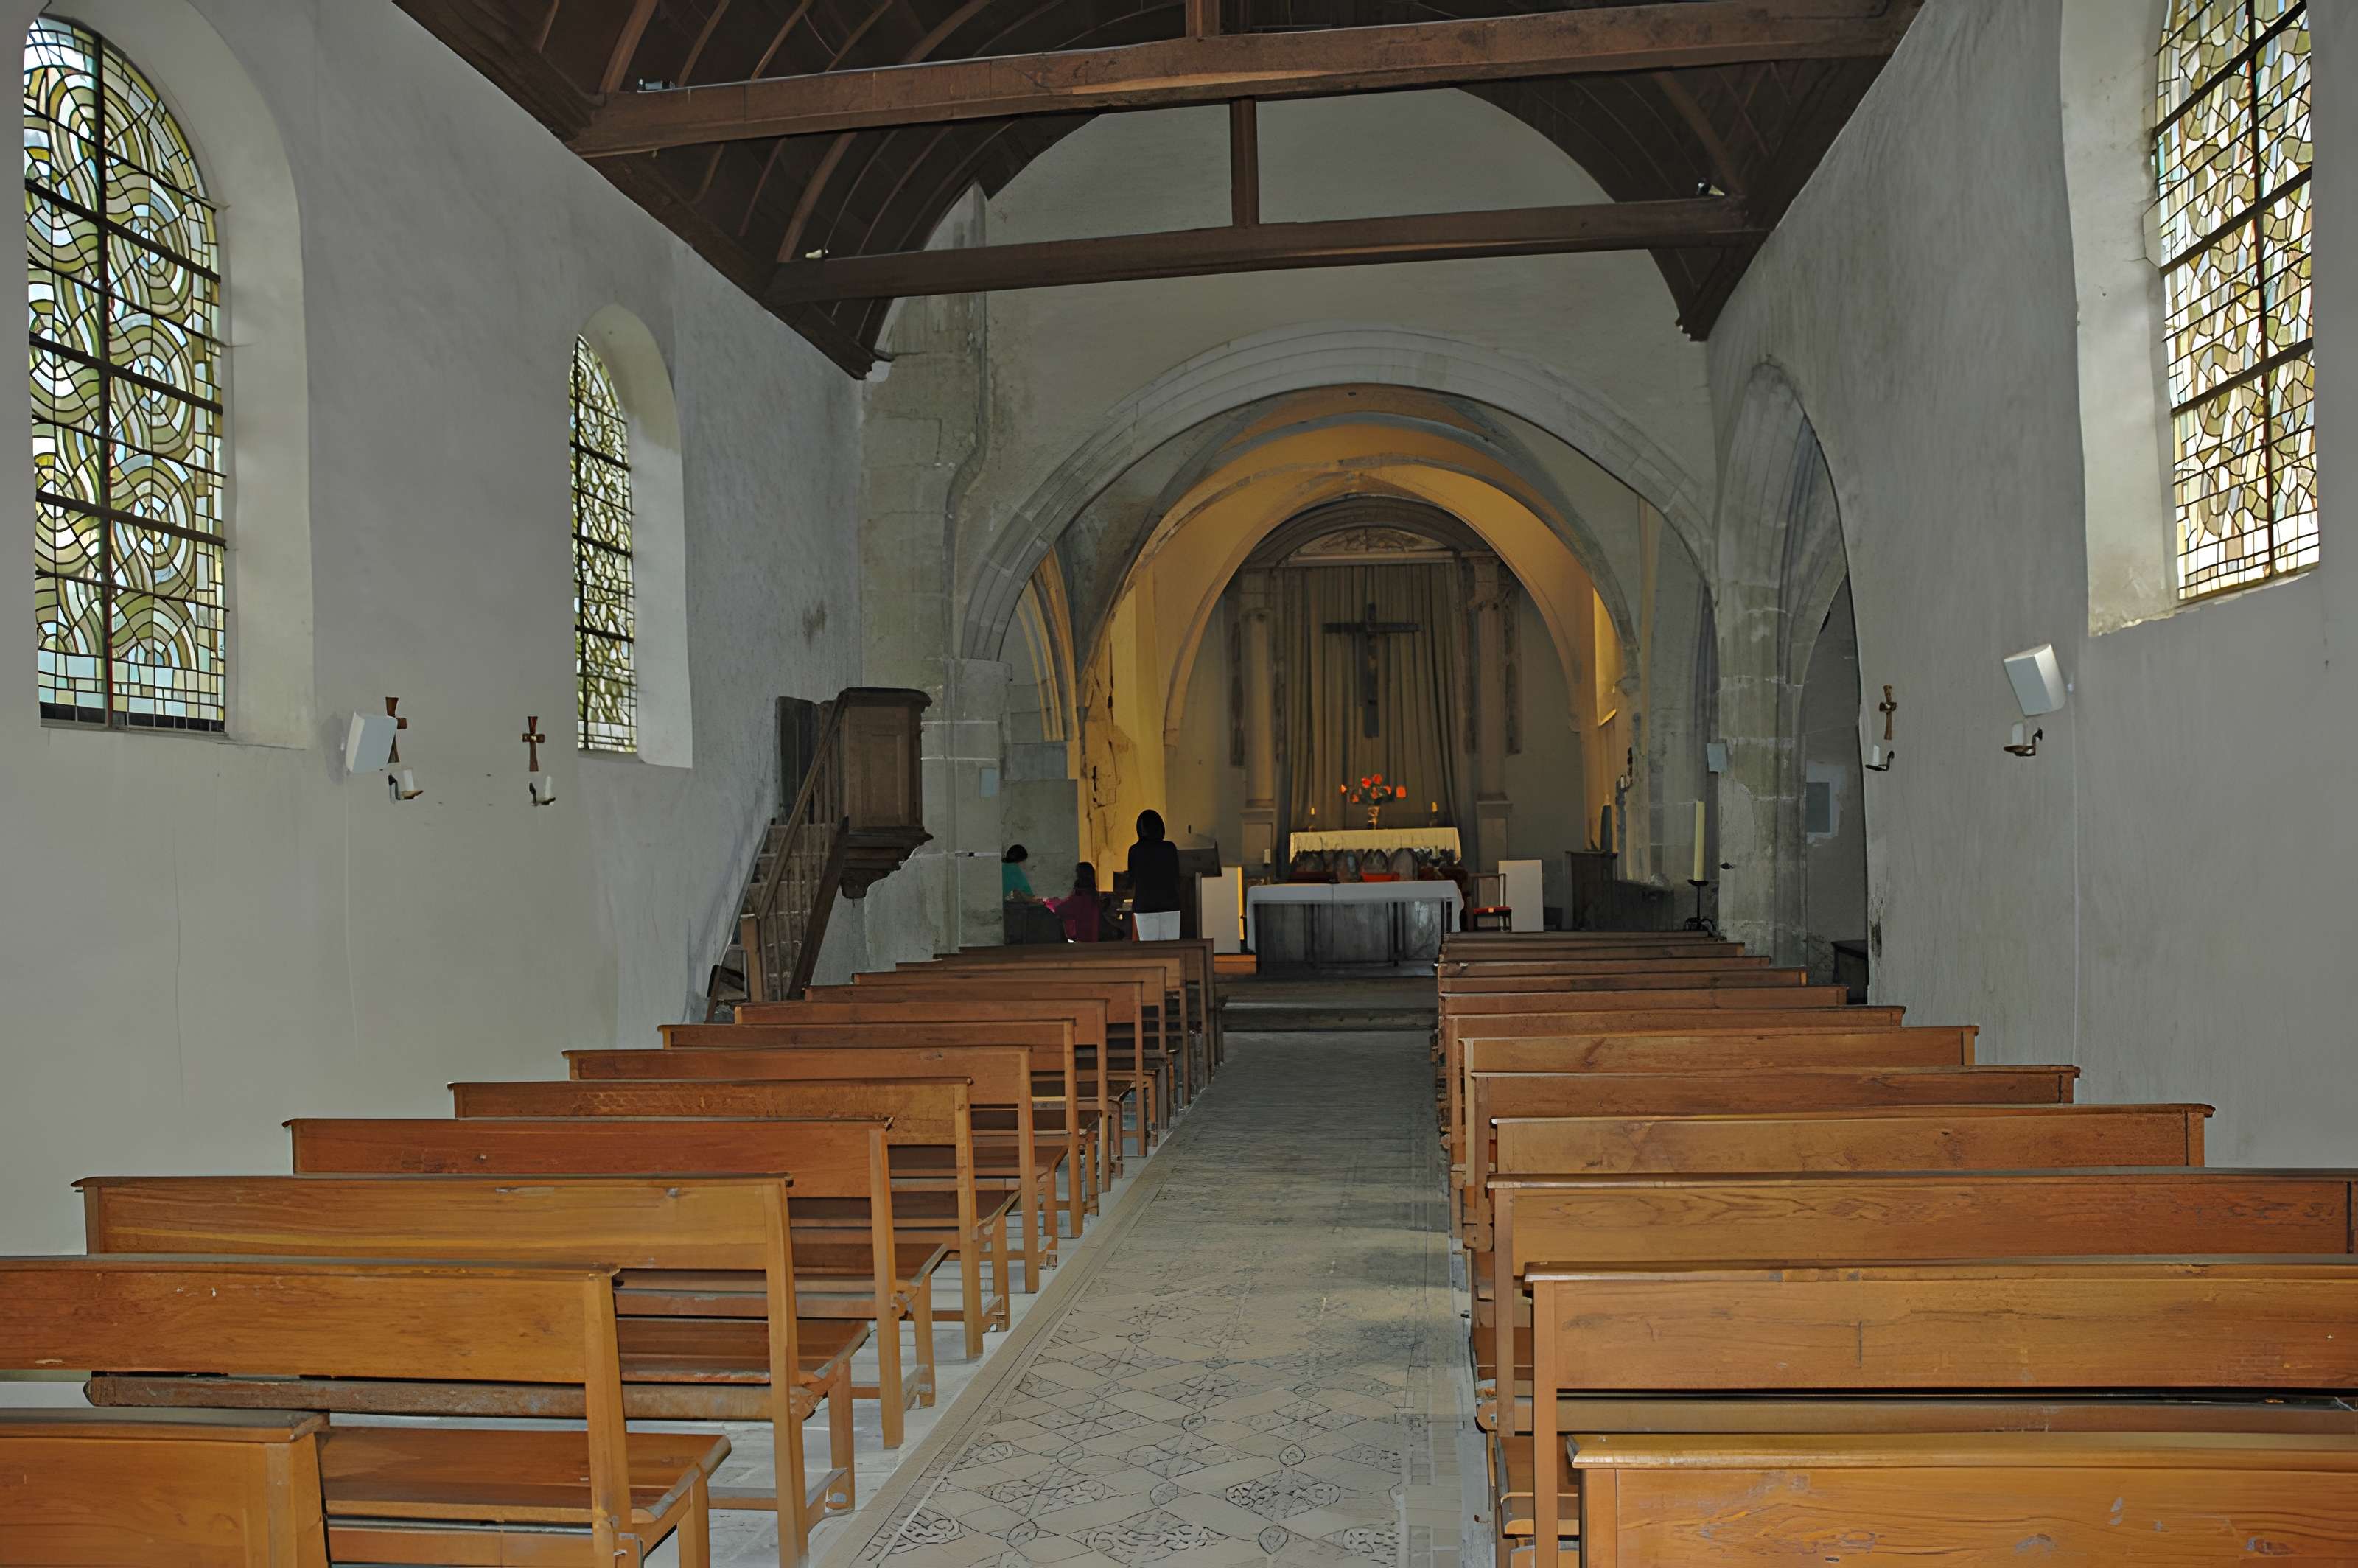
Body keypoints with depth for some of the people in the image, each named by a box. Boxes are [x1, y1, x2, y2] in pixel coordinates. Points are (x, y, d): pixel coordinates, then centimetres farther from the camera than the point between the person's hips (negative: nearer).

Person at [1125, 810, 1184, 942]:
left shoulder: (1135, 850, -5)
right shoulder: (1170, 848, -1)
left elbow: (1131, 881, 2)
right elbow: (1177, 878, 6)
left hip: (1144, 906, -1)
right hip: (1169, 905, 1)